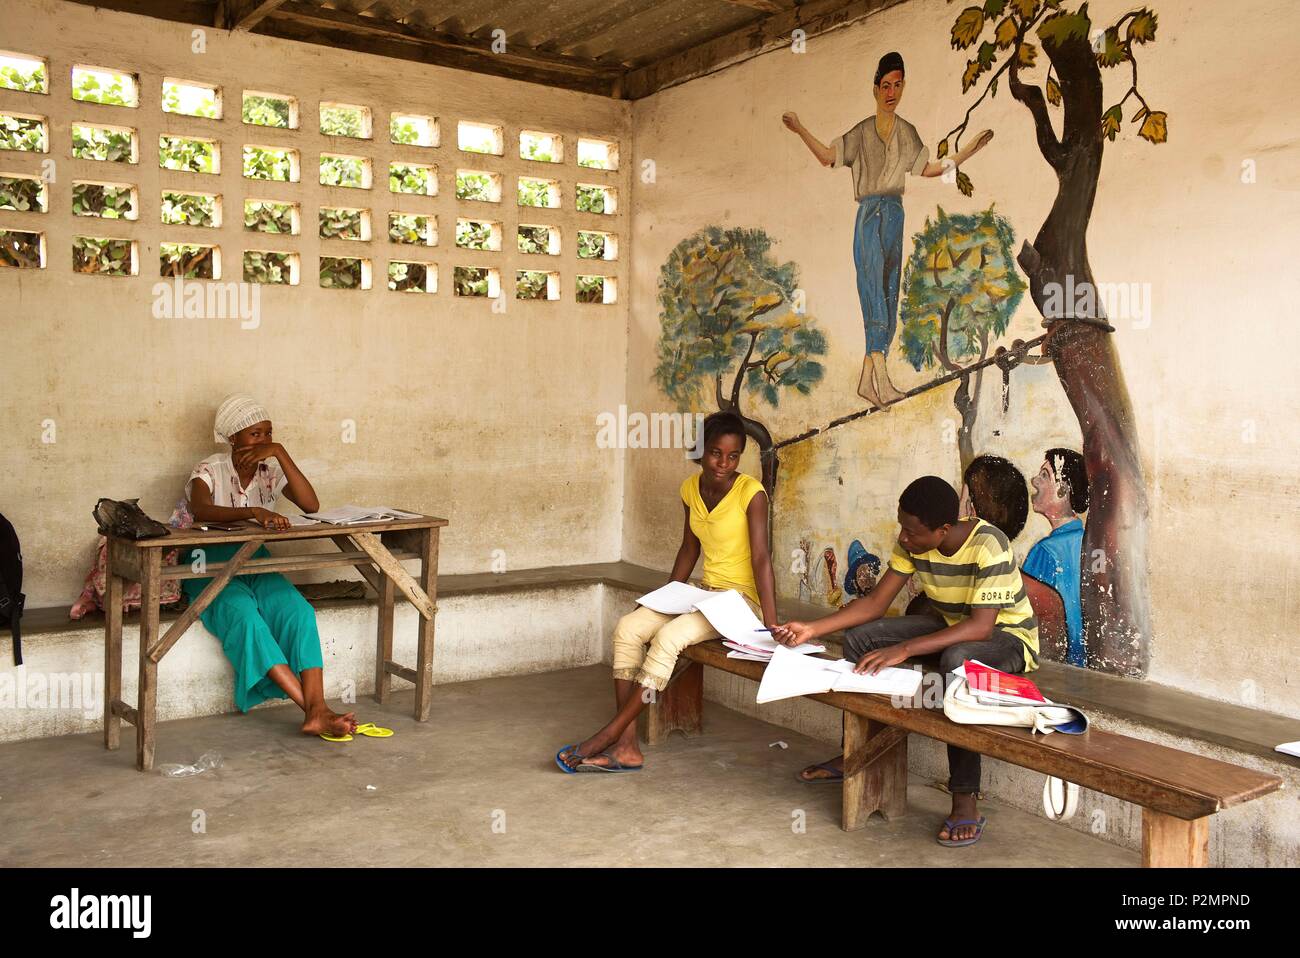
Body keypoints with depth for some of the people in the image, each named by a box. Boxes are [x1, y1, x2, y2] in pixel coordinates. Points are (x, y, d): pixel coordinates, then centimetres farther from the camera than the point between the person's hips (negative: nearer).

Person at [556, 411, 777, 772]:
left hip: (742, 599, -7)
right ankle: (626, 747, -16)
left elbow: (761, 559, -21)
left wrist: (771, 626, -28)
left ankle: (611, 733, -18)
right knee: (628, 628, -13)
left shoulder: (750, 492, -16)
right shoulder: (690, 488, 3)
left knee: (668, 637, -30)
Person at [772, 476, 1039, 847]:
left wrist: (904, 649, -46)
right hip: (952, 624, 7)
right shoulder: (912, 543, -11)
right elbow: (874, 603, -8)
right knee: (860, 637, -9)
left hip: (1006, 636, -7)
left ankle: (965, 800, -31)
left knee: (957, 659, -41)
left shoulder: (988, 546, -30)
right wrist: (811, 630, -20)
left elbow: (981, 626, -38)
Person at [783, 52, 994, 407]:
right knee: (874, 282, -21)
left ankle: (867, 379, 2)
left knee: (888, 295, 0)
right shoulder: (862, 131, 7)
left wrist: (967, 152, 22)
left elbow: (926, 168, 23)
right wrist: (800, 130, -4)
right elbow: (828, 156, 5)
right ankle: (880, 373, -30)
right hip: (869, 213, -4)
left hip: (894, 213, 4)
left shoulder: (907, 133, 17)